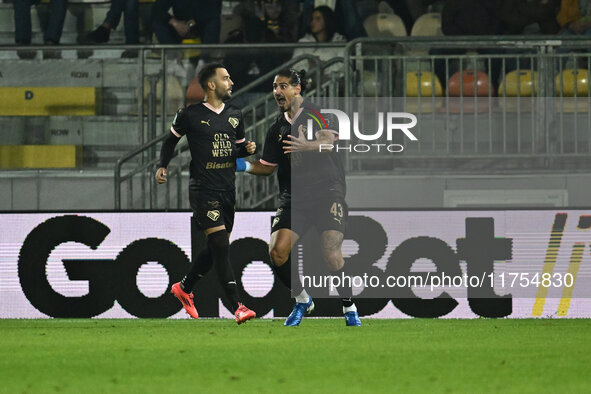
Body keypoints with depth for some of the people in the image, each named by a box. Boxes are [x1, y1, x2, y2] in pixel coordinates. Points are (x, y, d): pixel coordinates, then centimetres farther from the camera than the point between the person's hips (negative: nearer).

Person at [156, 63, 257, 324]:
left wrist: (247, 149, 1)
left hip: (227, 190, 7)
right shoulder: (191, 115, -5)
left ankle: (184, 288, 35)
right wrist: (163, 166, -3)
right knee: (220, 246, -15)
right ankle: (237, 307, -19)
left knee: (217, 249, 11)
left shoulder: (234, 116, 11)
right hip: (203, 190, -7)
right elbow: (171, 140, 9)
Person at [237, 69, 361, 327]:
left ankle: (349, 308, -2)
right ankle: (302, 300, 11)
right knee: (277, 252, -12)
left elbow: (329, 139, -19)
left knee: (331, 254, -20)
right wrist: (246, 167, 2)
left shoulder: (316, 112, -2)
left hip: (327, 191, -5)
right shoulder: (278, 128, 14)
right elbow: (268, 166, 20)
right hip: (293, 197, 5)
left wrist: (307, 146, -37)